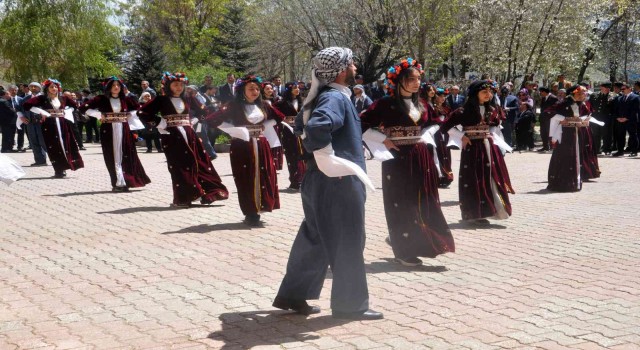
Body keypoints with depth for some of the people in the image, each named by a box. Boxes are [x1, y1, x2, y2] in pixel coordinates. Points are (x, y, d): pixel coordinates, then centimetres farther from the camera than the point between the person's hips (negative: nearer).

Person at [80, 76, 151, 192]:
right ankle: (118, 183, -2)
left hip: (123, 130, 3)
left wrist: (129, 115, 7)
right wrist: (99, 115, -8)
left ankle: (122, 182, 8)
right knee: (113, 157, -4)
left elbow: (138, 108, 23)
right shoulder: (101, 99, -1)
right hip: (109, 131, -3)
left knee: (126, 156, 0)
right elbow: (84, 108, -2)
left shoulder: (125, 99, 7)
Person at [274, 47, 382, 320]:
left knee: (314, 240, 17)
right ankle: (350, 304, 13)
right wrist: (329, 159, -25)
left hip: (322, 183, 10)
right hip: (338, 183, -10)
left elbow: (302, 125, 26)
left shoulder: (324, 95, 12)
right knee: (347, 243, 2)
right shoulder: (336, 98, -18)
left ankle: (292, 295, 25)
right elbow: (317, 126, -37)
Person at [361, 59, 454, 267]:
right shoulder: (386, 104, -9)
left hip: (421, 158, 6)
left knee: (422, 203, 9)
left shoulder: (420, 103, 9)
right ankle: (405, 250, 11)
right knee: (402, 204, 1)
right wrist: (384, 140, -14)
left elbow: (432, 124, 26)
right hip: (398, 158, -6)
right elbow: (361, 124, -12)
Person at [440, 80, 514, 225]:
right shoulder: (464, 111, -11)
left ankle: (483, 211, 15)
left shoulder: (492, 110, 7)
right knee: (474, 179, -3)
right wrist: (462, 137, -11)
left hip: (489, 147, 6)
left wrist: (493, 136, 9)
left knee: (491, 178, 6)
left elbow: (496, 125, 27)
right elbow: (446, 126, -9)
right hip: (472, 148, -6)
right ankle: (474, 214, 3)